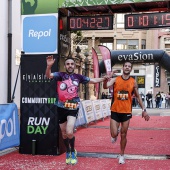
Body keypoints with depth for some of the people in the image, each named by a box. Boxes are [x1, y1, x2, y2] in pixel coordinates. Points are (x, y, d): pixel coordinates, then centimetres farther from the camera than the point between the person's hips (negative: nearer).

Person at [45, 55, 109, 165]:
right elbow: (48, 76, -22)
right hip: (61, 107, 1)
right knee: (64, 133, 14)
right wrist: (49, 66, -41)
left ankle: (73, 152, 8)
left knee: (69, 132, -19)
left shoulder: (78, 77, 3)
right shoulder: (60, 75, -4)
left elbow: (93, 80, 15)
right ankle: (68, 152, 40)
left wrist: (103, 78, 0)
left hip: (73, 108, -1)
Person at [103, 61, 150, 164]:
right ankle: (115, 134, 35)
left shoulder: (133, 82, 1)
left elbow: (138, 97, 9)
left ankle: (122, 155, 24)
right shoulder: (115, 80, -2)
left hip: (126, 112, 1)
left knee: (123, 135, 7)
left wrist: (144, 110, 4)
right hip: (115, 111, -1)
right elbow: (105, 86, -20)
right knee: (114, 134, -4)